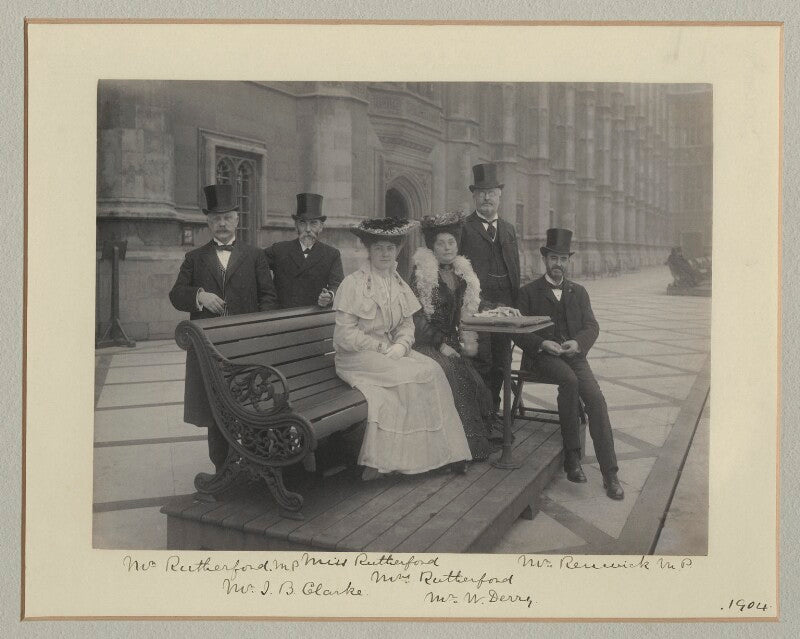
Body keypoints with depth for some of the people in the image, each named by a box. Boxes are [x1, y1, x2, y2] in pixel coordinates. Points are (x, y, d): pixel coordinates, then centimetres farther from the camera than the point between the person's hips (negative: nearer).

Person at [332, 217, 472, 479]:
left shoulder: (399, 286, 12)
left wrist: (400, 346, -11)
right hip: (357, 356, -6)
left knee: (433, 369, -19)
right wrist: (383, 348, -14)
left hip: (392, 351, 6)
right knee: (412, 374, -26)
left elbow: (407, 324, 11)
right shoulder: (353, 283, -8)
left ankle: (443, 449, -17)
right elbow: (345, 335, -11)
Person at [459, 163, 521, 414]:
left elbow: (515, 268, 17)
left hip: (505, 307, 5)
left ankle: (493, 413, 20)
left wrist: (514, 304, 9)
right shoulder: (463, 228, 0)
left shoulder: (509, 229, 18)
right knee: (481, 363, -6)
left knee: (500, 363, 9)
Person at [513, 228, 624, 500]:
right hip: (541, 356, -3)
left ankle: (610, 474, -20)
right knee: (569, 380, -34)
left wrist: (578, 343, -12)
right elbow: (519, 332, 1)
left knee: (596, 398, -22)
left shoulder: (578, 292, 19)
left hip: (573, 355, 3)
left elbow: (592, 326, 10)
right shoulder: (528, 292, 9)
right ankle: (572, 456, -23)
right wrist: (543, 344, -18)